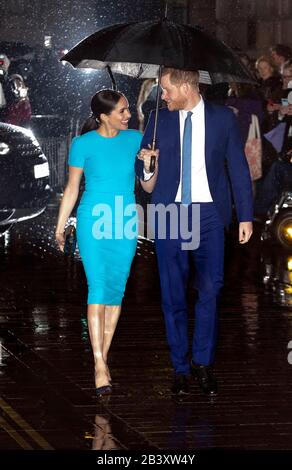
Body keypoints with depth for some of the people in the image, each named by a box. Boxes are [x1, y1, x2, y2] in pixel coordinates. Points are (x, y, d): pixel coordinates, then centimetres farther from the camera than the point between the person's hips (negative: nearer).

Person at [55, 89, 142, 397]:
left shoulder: (134, 139, 4)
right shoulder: (83, 144, -4)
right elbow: (72, 188, 3)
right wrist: (60, 228, 5)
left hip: (125, 224, 3)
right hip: (93, 222, -3)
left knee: (116, 290, 5)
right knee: (98, 289, -11)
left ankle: (103, 356, 16)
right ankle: (100, 365, -13)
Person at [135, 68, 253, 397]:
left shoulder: (223, 118, 4)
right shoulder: (160, 120, 8)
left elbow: (238, 168, 6)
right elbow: (147, 181, 16)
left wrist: (246, 216, 3)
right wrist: (146, 167, -8)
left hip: (208, 213, -1)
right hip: (170, 212, 2)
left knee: (210, 289, -6)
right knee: (173, 293, 2)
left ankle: (203, 362, 9)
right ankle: (180, 368, 12)